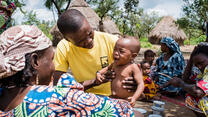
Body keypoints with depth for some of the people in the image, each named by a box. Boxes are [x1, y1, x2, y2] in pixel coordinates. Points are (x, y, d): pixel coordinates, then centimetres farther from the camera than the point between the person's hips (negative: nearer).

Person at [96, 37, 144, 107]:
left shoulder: (133, 67, -14)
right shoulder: (114, 64, 6)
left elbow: (141, 84, -18)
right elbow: (107, 68, 29)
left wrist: (134, 98, -31)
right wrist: (99, 73, 10)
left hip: (126, 101, -6)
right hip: (112, 98, 6)